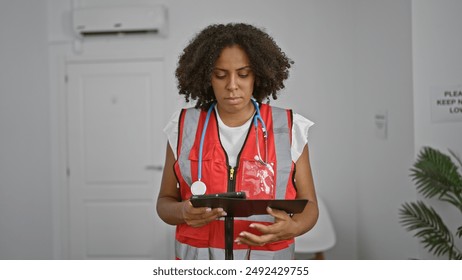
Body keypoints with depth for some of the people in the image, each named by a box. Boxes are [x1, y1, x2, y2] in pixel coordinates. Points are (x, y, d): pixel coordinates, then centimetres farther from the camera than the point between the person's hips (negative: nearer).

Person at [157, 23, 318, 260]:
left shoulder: (289, 127, -4)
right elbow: (165, 201, 4)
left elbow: (308, 204, 1)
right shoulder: (184, 126, -2)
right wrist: (183, 212, -18)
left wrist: (292, 227, -21)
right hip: (198, 263, 1)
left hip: (267, 265, 0)